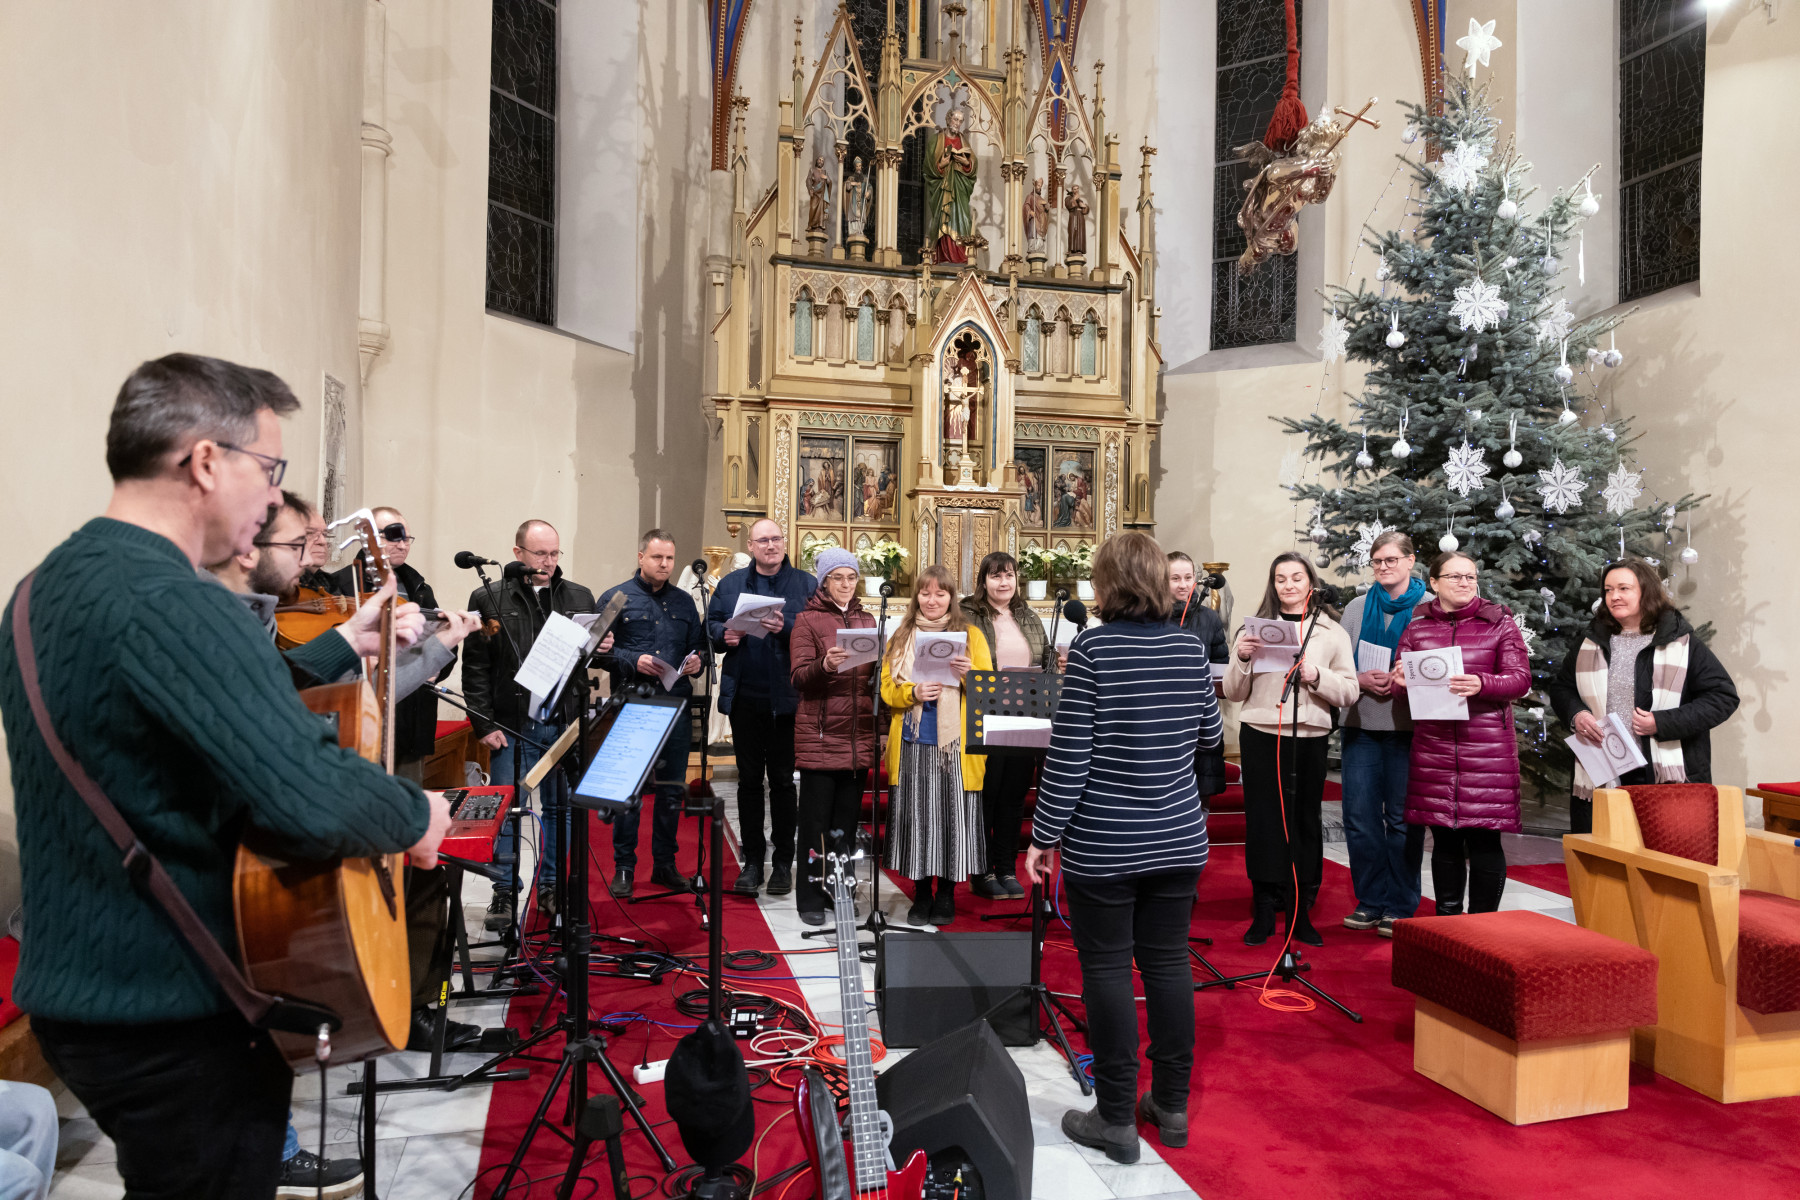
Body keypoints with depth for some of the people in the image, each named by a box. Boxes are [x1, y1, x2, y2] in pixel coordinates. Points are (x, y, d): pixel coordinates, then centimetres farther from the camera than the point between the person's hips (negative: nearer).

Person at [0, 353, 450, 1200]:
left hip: (78, 988, 9)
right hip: (176, 1020, -9)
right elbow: (312, 801, -36)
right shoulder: (172, 603, -26)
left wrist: (342, 649, 17)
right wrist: (418, 813, -17)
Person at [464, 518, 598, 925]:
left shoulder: (580, 598, 9)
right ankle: (505, 894, 15)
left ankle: (551, 887, 23)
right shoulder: (488, 599, 1)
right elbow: (475, 667, -1)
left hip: (564, 723, 3)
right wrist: (485, 724, -6)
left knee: (561, 808, 9)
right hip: (511, 725, -2)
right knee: (507, 811, 3)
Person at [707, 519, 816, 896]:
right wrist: (724, 636, -10)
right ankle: (752, 861, 20)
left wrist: (787, 629, -22)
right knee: (749, 780, 10)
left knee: (783, 779, 5)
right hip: (744, 696, 3)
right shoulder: (730, 584, 11)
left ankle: (783, 863, 17)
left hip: (786, 698, -3)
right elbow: (710, 625, 11)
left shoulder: (806, 585, 2)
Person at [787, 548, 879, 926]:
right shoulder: (807, 620, 1)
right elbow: (799, 677, -8)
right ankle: (810, 899, 9)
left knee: (848, 818, 8)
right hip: (820, 734, -4)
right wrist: (824, 665, -25)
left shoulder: (866, 621, 16)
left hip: (858, 735, 4)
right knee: (816, 820, 0)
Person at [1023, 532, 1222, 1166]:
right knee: (1168, 962, 14)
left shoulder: (1091, 648, -15)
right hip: (1178, 840, 5)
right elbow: (1210, 733, 13)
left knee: (1107, 969, 6)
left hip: (1103, 846, -5)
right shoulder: (1189, 648, 0)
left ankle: (1116, 1119, 16)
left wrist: (1043, 836, -7)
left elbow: (1069, 754, -15)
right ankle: (1171, 1105, 28)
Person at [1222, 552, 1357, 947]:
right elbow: (1234, 693, 8)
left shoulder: (1332, 632, 9)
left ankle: (1301, 913, 17)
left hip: (1310, 738, 1)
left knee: (1305, 821, 6)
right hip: (1260, 736, 0)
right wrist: (1241, 659, -9)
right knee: (1263, 820, 2)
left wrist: (1316, 676, -13)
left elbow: (1349, 691, 4)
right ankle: (1263, 912, 11)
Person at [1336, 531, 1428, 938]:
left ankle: (1401, 906, 15)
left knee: (1403, 817, 3)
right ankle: (1372, 901, 16)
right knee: (1359, 816, 3)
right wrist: (1362, 680, -7)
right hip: (1361, 725, 3)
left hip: (1409, 726, -3)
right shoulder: (1356, 608, 12)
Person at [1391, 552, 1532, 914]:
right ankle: (1446, 921, 23)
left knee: (1484, 838, -1)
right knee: (1444, 838, 10)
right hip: (1433, 746, 2)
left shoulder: (1500, 622, 4)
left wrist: (1481, 684, -21)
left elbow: (1521, 679, -2)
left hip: (1487, 747, -2)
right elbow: (1401, 676, 14)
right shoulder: (1417, 625, 10)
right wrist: (1399, 679, -10)